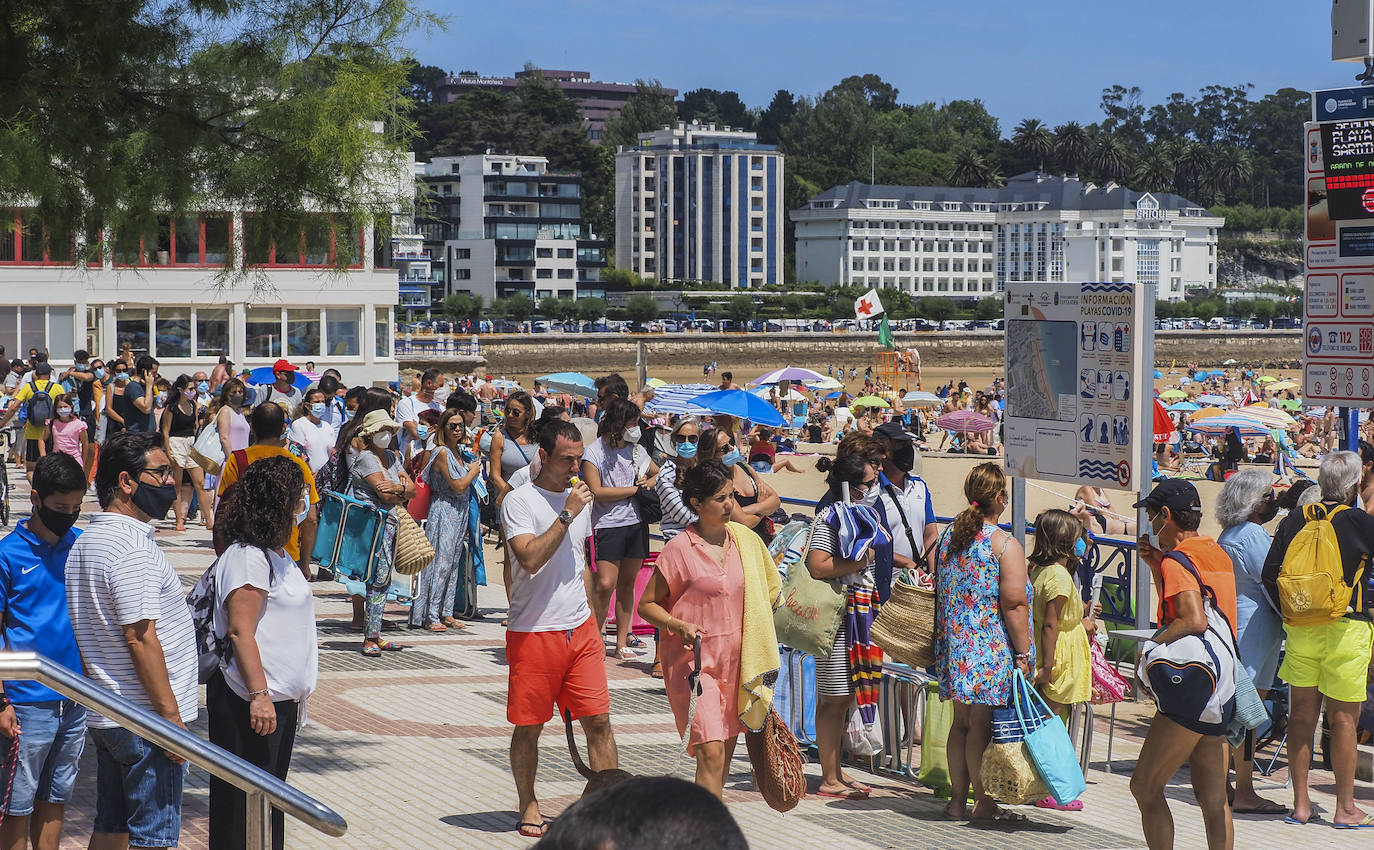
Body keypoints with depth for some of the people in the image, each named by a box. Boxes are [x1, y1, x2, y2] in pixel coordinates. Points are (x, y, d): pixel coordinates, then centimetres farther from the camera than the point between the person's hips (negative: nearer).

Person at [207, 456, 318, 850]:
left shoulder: (277, 555, 15)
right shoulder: (247, 557, -16)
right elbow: (240, 632, -21)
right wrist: (259, 695, -25)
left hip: (281, 699, 10)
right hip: (252, 701, -10)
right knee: (243, 803, -4)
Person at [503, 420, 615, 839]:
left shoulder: (579, 497, 12)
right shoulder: (519, 501, -9)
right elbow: (531, 558, -23)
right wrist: (567, 514, -22)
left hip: (580, 630, 5)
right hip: (533, 632, -5)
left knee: (599, 720, -2)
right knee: (528, 726, 6)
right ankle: (528, 806, 21)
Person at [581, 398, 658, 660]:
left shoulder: (636, 450, 13)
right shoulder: (594, 452, -4)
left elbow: (658, 473, 29)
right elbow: (597, 491, -13)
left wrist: (649, 483, 5)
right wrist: (634, 489, -9)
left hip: (637, 523, 5)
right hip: (608, 524, -5)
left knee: (627, 583, 7)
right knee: (606, 584, -13)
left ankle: (622, 641, 12)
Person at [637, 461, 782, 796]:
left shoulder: (745, 540, 6)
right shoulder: (679, 549, -9)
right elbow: (647, 605, -3)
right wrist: (678, 626, -20)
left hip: (735, 661, 5)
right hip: (693, 660, -5)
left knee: (726, 751, 10)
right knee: (711, 753, -15)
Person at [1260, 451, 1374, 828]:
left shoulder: (1294, 521, 4)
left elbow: (1269, 574, 4)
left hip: (1300, 626, 4)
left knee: (1302, 714, 9)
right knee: (1343, 717, 2)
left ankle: (1300, 804, 13)